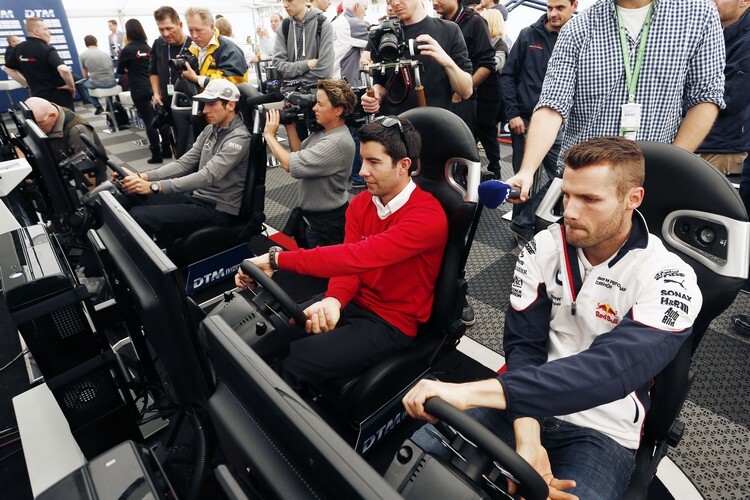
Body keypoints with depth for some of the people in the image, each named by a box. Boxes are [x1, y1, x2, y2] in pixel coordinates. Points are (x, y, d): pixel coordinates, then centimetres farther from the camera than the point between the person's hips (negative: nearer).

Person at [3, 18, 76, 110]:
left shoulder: (18, 49, 7)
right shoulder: (46, 49, -15)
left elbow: (7, 68, 18)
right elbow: (63, 70, -33)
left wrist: (28, 84, 20)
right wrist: (71, 86, -17)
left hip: (38, 95, 7)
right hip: (58, 95, -7)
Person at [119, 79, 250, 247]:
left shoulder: (240, 138, -17)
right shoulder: (211, 130, 11)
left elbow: (207, 176, -27)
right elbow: (184, 163, 7)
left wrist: (154, 186, -31)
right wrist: (142, 176, -7)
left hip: (218, 210, -8)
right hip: (196, 196, 8)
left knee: (139, 216, -18)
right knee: (131, 199, -1)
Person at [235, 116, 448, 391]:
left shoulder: (428, 216, -23)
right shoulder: (361, 203, 1)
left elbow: (358, 256, -34)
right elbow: (348, 263, -7)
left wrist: (277, 259, -33)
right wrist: (333, 301, -29)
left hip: (392, 322, -6)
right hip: (353, 303, 6)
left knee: (289, 365, -20)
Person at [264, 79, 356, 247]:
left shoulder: (337, 142, -27)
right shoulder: (323, 131, 3)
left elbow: (291, 165, -27)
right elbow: (300, 156, 8)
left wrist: (269, 135, -14)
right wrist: (290, 127, -1)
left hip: (326, 223, -9)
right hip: (308, 215, 9)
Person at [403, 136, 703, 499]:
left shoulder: (668, 279, -15)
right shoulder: (543, 249, -5)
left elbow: (611, 369, -30)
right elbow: (524, 345, -6)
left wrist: (470, 391, -40)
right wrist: (526, 438, -23)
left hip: (602, 434, -1)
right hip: (525, 409, 2)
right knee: (412, 456, -14)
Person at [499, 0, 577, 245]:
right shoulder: (529, 35, 4)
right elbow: (508, 75, 3)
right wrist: (512, 113, -6)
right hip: (524, 121, -1)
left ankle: (522, 224, 14)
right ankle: (525, 229, 20)